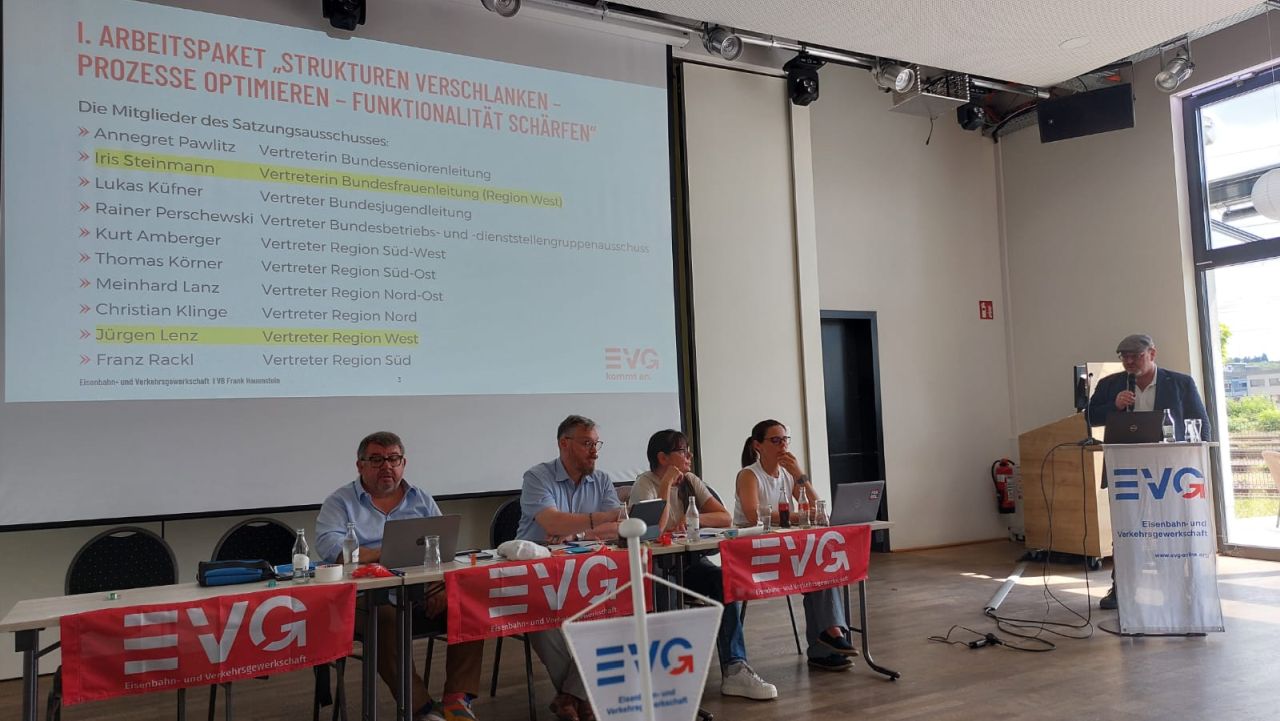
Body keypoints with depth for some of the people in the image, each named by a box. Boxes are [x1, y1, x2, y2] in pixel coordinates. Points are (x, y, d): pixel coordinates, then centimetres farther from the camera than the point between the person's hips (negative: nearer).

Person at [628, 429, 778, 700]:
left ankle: (734, 668, -23)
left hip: (691, 561, 6)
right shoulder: (646, 484, -6)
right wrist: (666, 485, -21)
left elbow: (725, 518, 3)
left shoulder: (691, 482, 11)